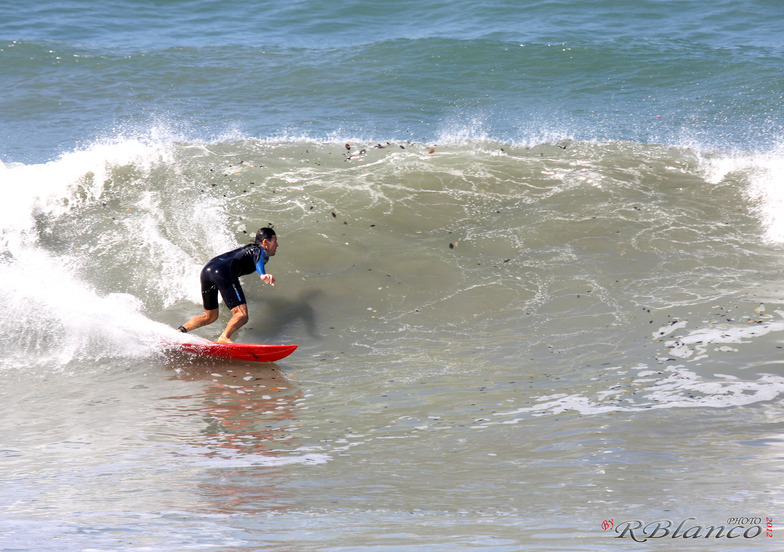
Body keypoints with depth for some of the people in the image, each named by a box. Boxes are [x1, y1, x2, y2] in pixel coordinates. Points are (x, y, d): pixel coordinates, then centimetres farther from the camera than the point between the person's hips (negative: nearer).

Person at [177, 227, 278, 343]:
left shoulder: (246, 249, 35)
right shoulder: (262, 252, 11)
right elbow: (258, 259, -13)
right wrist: (263, 275, -33)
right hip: (223, 272, -8)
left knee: (210, 316, 22)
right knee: (242, 315, -14)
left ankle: (181, 330, 8)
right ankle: (224, 338, -34)